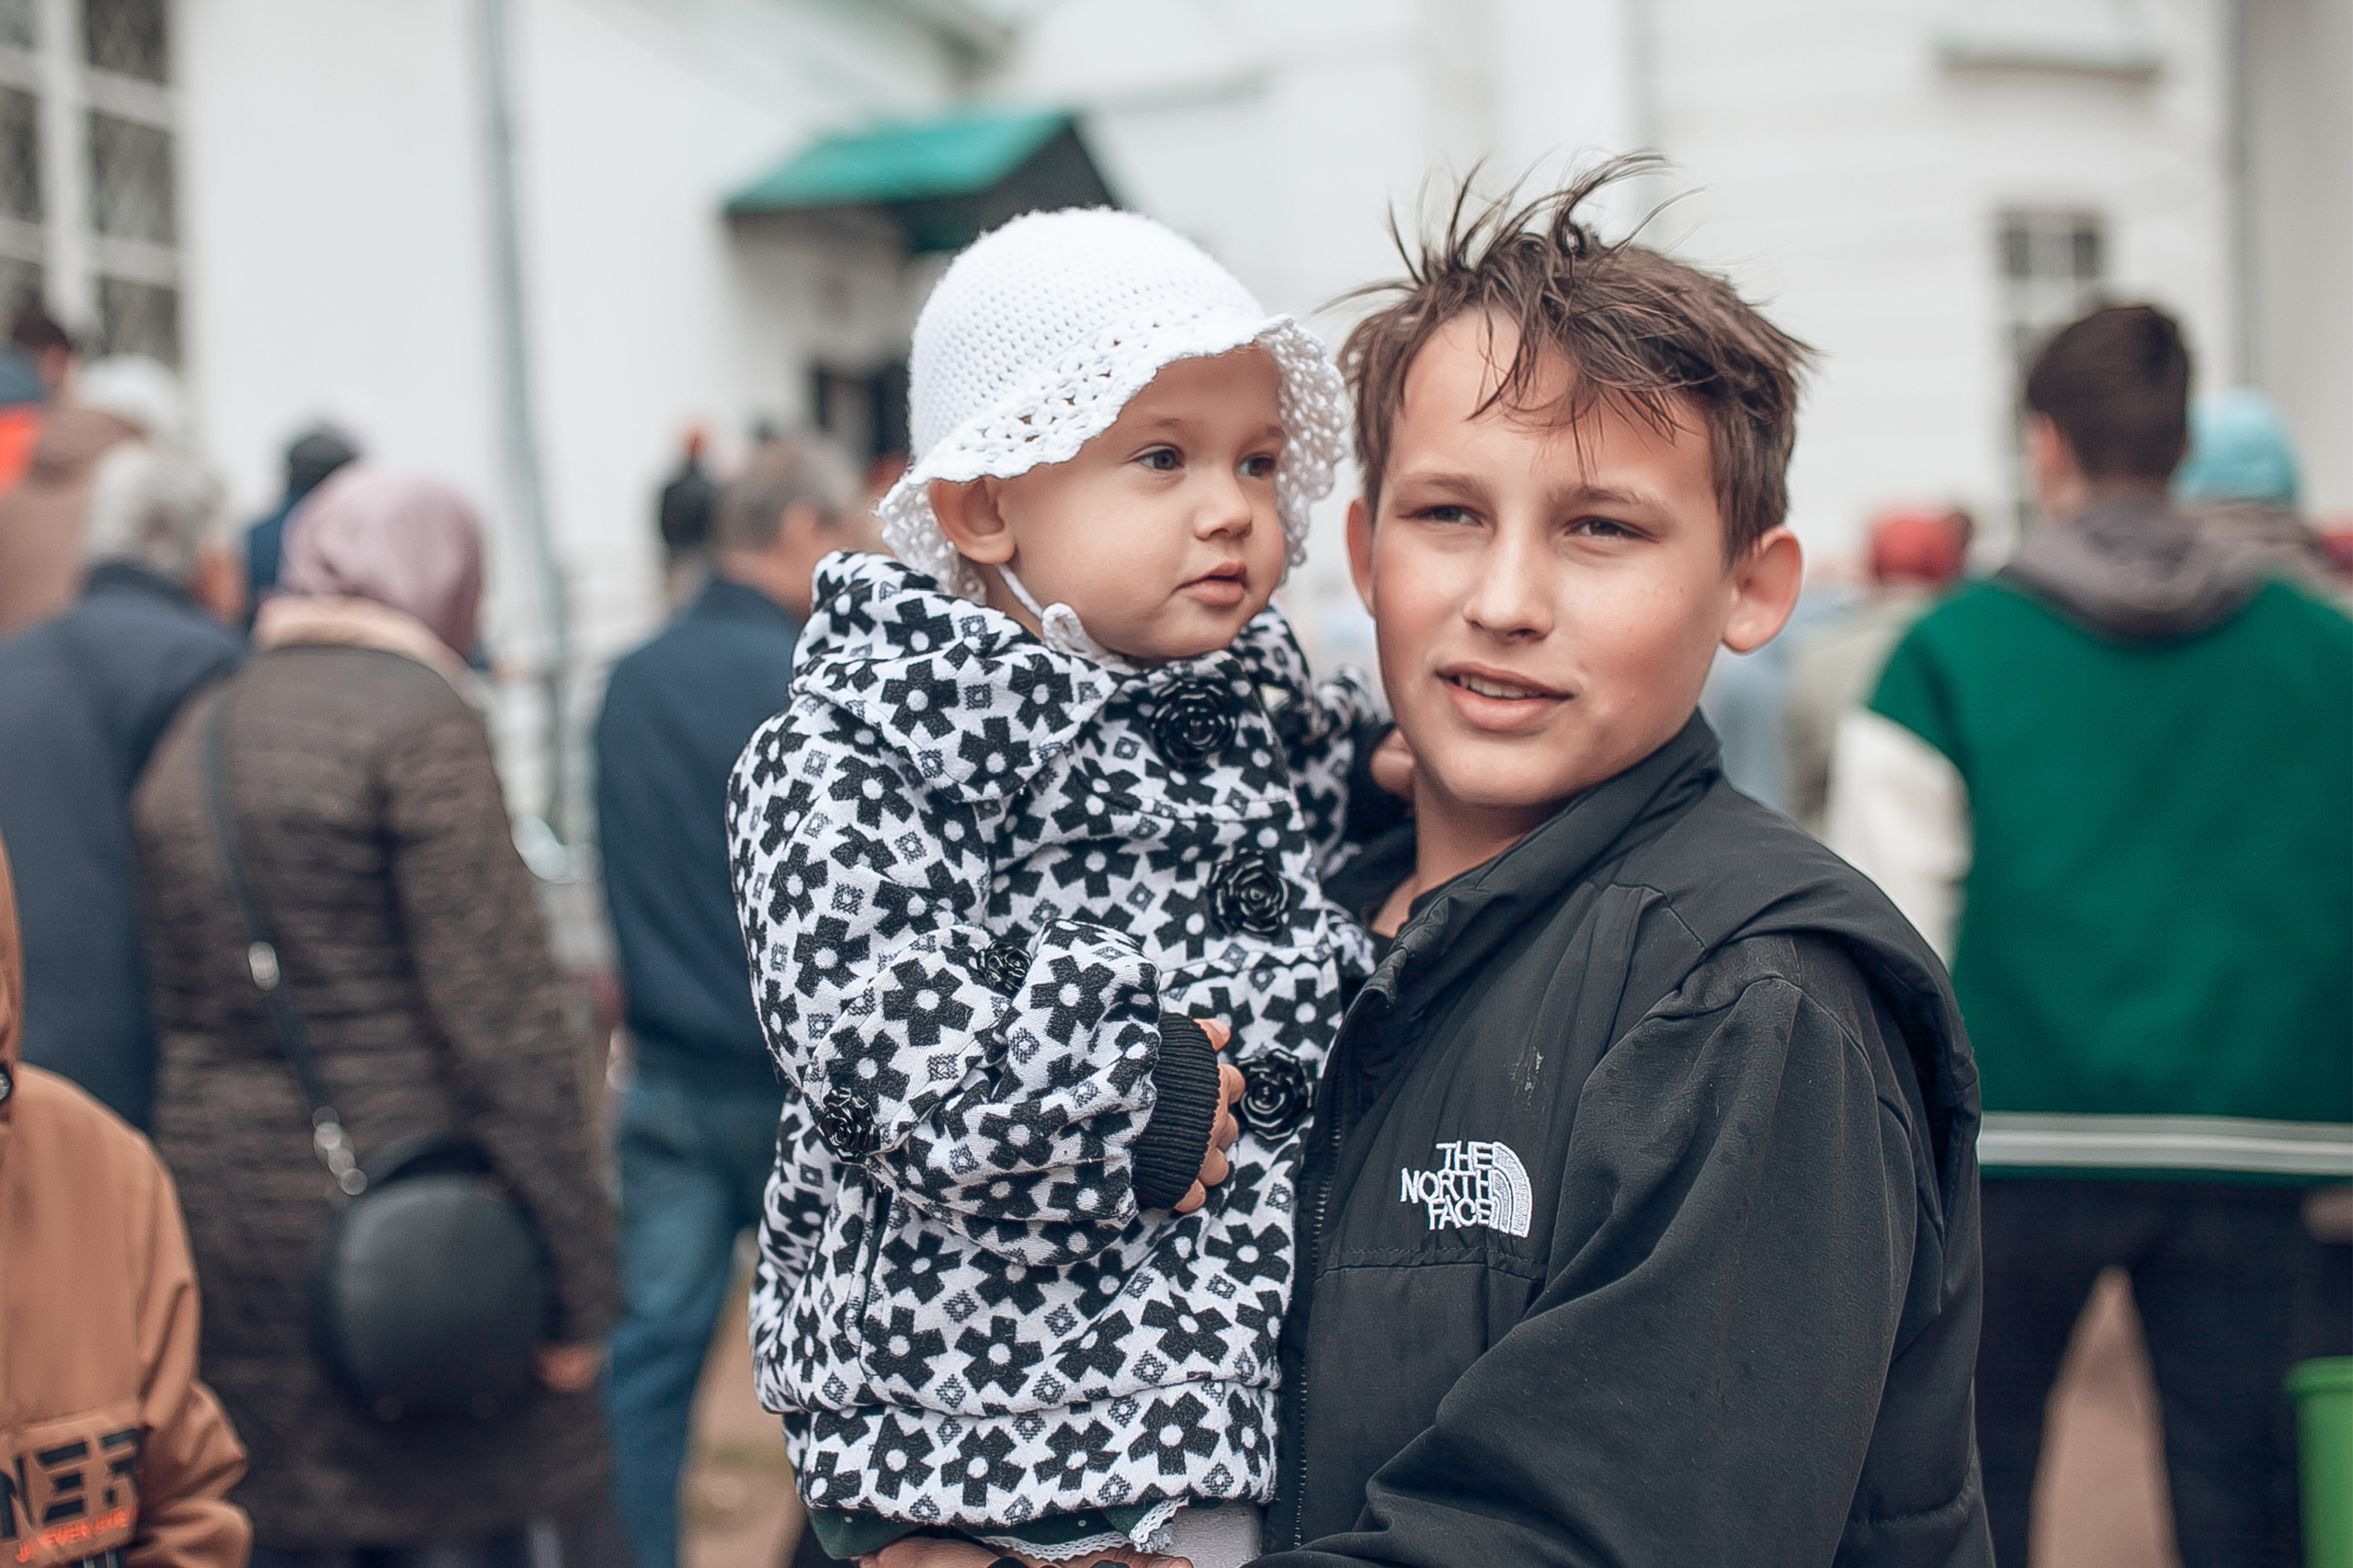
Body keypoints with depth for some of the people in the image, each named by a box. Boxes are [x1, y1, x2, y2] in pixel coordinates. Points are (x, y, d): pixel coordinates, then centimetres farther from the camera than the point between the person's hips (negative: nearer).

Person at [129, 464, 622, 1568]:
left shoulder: (193, 735, 12)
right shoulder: (421, 723, -10)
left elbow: (173, 1008, 15)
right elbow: (502, 1013, -15)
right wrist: (577, 1276, -12)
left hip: (227, 1218, 7)